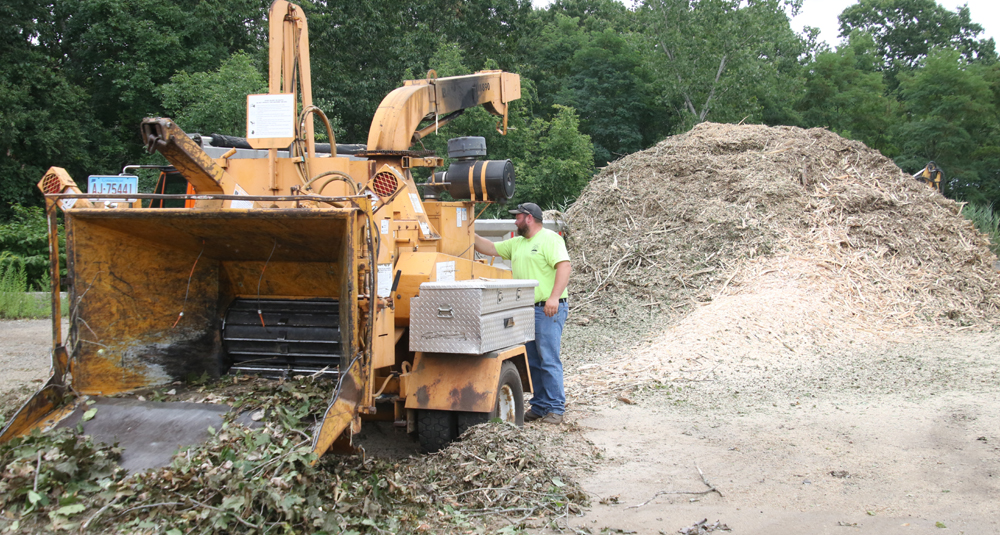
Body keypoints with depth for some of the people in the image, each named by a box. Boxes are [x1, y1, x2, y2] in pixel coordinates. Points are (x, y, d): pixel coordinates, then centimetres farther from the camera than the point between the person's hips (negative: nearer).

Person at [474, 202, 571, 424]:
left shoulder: (550, 239, -7)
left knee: (549, 360, -9)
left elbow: (564, 266, -18)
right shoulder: (517, 243, 20)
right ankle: (539, 406, 18)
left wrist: (554, 297, -26)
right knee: (533, 361, 11)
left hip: (548, 309, -9)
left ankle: (555, 408, -4)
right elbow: (490, 248, 25)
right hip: (526, 310, 9)